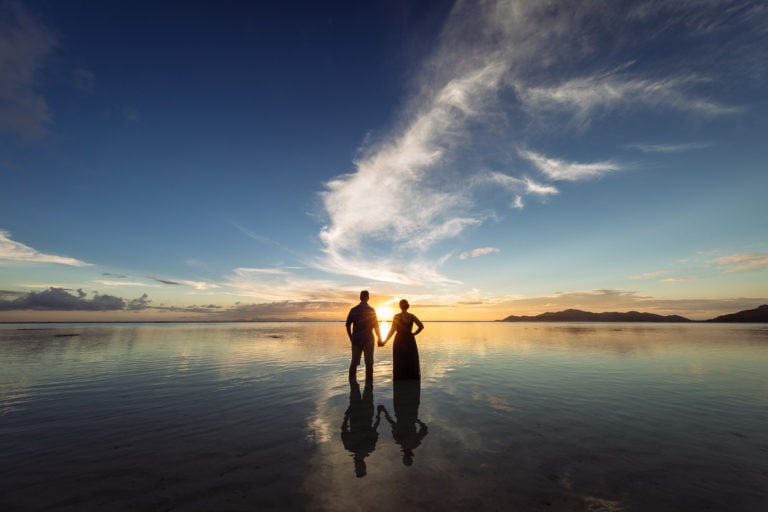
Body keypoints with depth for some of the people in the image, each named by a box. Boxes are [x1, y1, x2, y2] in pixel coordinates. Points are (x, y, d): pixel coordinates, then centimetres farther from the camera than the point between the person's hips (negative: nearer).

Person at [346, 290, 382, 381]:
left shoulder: (353, 310, 2)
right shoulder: (371, 310, -7)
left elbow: (348, 325, 5)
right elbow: (375, 326, -8)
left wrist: (351, 338, 15)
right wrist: (379, 338, 4)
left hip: (356, 340, 3)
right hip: (368, 340, -3)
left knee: (354, 362, 10)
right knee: (369, 363, 5)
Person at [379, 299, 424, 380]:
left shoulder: (396, 316, -9)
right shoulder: (412, 316, -2)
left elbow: (392, 330, -13)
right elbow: (421, 326, -10)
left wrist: (385, 342, -8)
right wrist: (413, 334, 2)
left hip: (399, 341, -2)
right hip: (410, 341, 2)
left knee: (399, 364, 9)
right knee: (411, 362, 15)